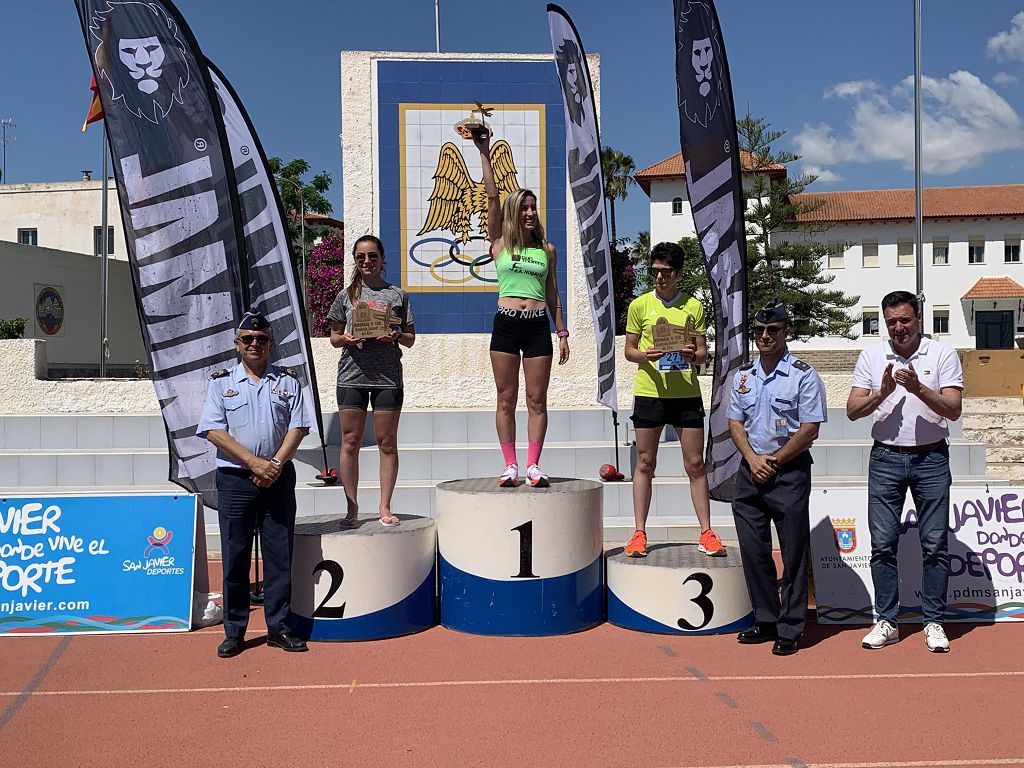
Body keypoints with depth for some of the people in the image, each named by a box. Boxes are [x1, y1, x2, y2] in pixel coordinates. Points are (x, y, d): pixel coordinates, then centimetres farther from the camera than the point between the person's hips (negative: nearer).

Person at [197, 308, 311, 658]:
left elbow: (297, 427, 3)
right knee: (235, 557, 2)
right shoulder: (221, 382, 6)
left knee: (279, 554, 3)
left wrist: (275, 464, -11)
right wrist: (254, 463, -13)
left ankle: (278, 628, 11)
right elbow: (214, 431, -4)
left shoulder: (288, 380, 10)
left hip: (278, 477, 1)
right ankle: (234, 632, 11)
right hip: (234, 480, -1)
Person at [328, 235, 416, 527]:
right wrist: (345, 339, -9)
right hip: (352, 374, 1)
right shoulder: (346, 295, 11)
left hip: (387, 376, 0)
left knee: (387, 443, 2)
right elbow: (334, 336, 13)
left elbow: (410, 338, 11)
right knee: (350, 442, 1)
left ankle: (385, 507, 9)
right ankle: (351, 507, 9)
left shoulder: (397, 295, 9)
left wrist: (396, 336, -10)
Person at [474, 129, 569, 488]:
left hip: (538, 326, 2)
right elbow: (492, 197, 0)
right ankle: (510, 466, 7)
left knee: (537, 400, 1)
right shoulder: (500, 243, 5)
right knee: (506, 399, 1)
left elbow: (552, 292, 15)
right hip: (506, 324, -1)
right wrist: (484, 152, -4)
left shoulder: (547, 249, 11)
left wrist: (561, 331, 11)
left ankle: (533, 465, 7)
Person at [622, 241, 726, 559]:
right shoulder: (640, 305, 5)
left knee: (695, 464, 3)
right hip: (649, 392, 0)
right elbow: (629, 350, 7)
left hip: (686, 393, 1)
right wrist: (644, 356, -15)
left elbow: (703, 352, 8)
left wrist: (694, 356, -15)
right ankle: (639, 533, 10)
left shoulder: (693, 306, 6)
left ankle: (706, 533, 10)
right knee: (645, 463, 4)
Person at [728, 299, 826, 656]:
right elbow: (735, 422, 12)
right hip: (750, 470, 5)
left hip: (789, 471, -5)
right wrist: (752, 459, -4)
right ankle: (765, 620, 22)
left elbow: (809, 430, -9)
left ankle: (790, 629, 9)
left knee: (793, 553, 0)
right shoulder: (743, 375, 11)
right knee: (752, 549, 9)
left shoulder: (803, 376, -5)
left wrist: (774, 461, -9)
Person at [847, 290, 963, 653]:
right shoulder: (871, 356, 5)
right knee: (882, 543, 3)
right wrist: (882, 393, -16)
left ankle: (933, 622, 12)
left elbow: (953, 409, -9)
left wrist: (918, 388, -22)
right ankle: (886, 621, 13)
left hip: (931, 459, -1)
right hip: (885, 459, 2)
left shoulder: (942, 354, 0)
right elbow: (852, 411, 0)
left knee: (934, 544, 2)